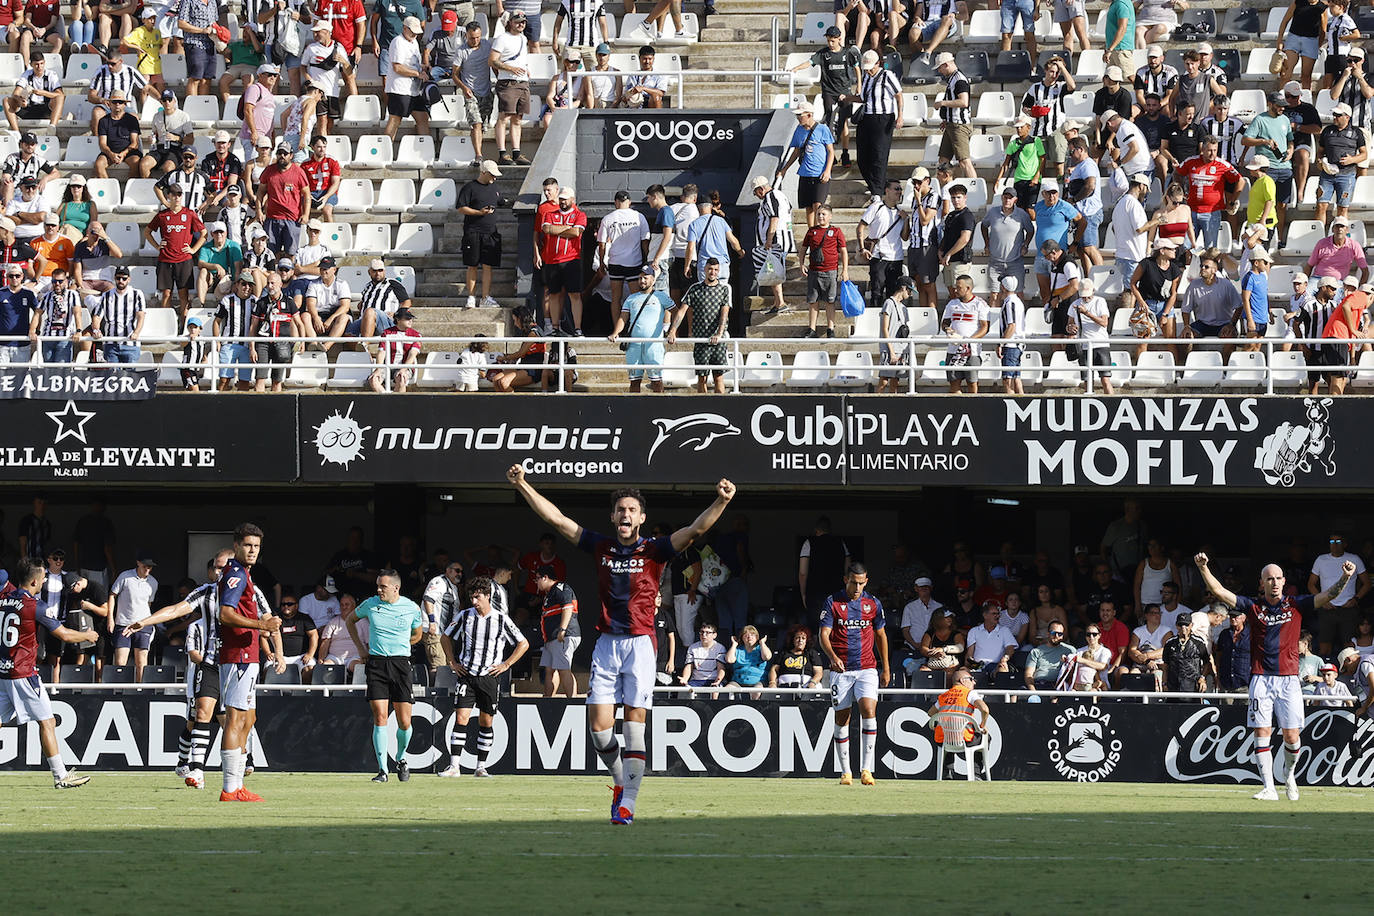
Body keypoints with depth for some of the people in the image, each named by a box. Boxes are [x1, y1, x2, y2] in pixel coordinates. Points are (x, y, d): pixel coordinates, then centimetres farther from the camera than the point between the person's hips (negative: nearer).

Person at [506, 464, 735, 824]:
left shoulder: (654, 551, 1)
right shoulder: (602, 547, 9)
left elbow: (696, 529, -12)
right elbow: (556, 519, 9)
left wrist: (721, 502, -28)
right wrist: (522, 485, 5)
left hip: (640, 644, -3)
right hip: (606, 644, 3)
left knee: (634, 724, -7)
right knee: (599, 727, -3)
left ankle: (627, 802, -7)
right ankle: (620, 779, 22)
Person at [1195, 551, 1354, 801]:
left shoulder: (1296, 605, 8)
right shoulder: (1254, 608, 8)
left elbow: (1328, 597, -1)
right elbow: (1219, 592, 3)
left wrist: (1344, 578, -19)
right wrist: (1204, 568, -11)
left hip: (1289, 679, 0)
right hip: (1261, 679, 0)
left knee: (1292, 736, -3)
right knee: (1262, 733, -5)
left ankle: (1289, 772, 26)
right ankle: (1268, 788, -3)